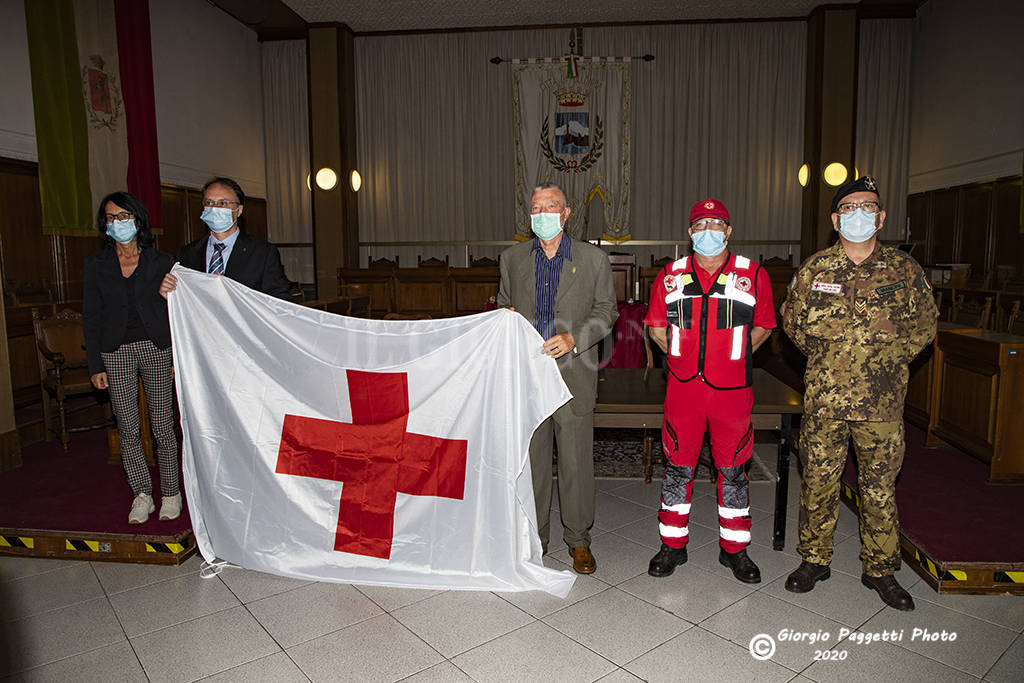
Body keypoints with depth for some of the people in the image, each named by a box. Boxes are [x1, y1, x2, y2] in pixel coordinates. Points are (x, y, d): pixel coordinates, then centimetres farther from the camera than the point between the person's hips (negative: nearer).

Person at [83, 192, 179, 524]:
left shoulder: (161, 262, 2)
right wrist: (95, 365, 1)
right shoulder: (96, 264, 6)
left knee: (163, 426, 1)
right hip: (116, 353, 2)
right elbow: (91, 317, 6)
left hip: (156, 349, -1)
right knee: (128, 428, 5)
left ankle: (171, 493, 15)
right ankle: (142, 495, 18)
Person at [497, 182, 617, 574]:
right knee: (530, 457, 10)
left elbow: (606, 311, 4)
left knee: (576, 460, 4)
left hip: (573, 374, -2)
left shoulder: (593, 259, 2)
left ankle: (578, 540, 22)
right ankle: (535, 536, 27)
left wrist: (574, 338, -11)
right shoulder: (512, 258, 9)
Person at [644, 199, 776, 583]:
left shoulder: (753, 275, 3)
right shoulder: (670, 277, 6)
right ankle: (673, 545, 22)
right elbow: (657, 327, 14)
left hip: (733, 389, 0)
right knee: (678, 466, 7)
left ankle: (734, 548, 25)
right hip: (683, 387, 1)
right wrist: (682, 357, 7)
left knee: (732, 469, 9)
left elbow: (762, 326, 12)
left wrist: (733, 359, 5)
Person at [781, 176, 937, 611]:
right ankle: (814, 560, 25)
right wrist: (828, 356, 8)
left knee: (880, 486, 10)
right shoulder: (813, 270, 3)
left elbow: (925, 325, 13)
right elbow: (792, 321, 14)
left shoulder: (904, 270, 4)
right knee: (818, 481, 8)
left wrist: (889, 358, 4)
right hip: (824, 399, 0)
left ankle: (880, 569, 27)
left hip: (882, 403, 0)